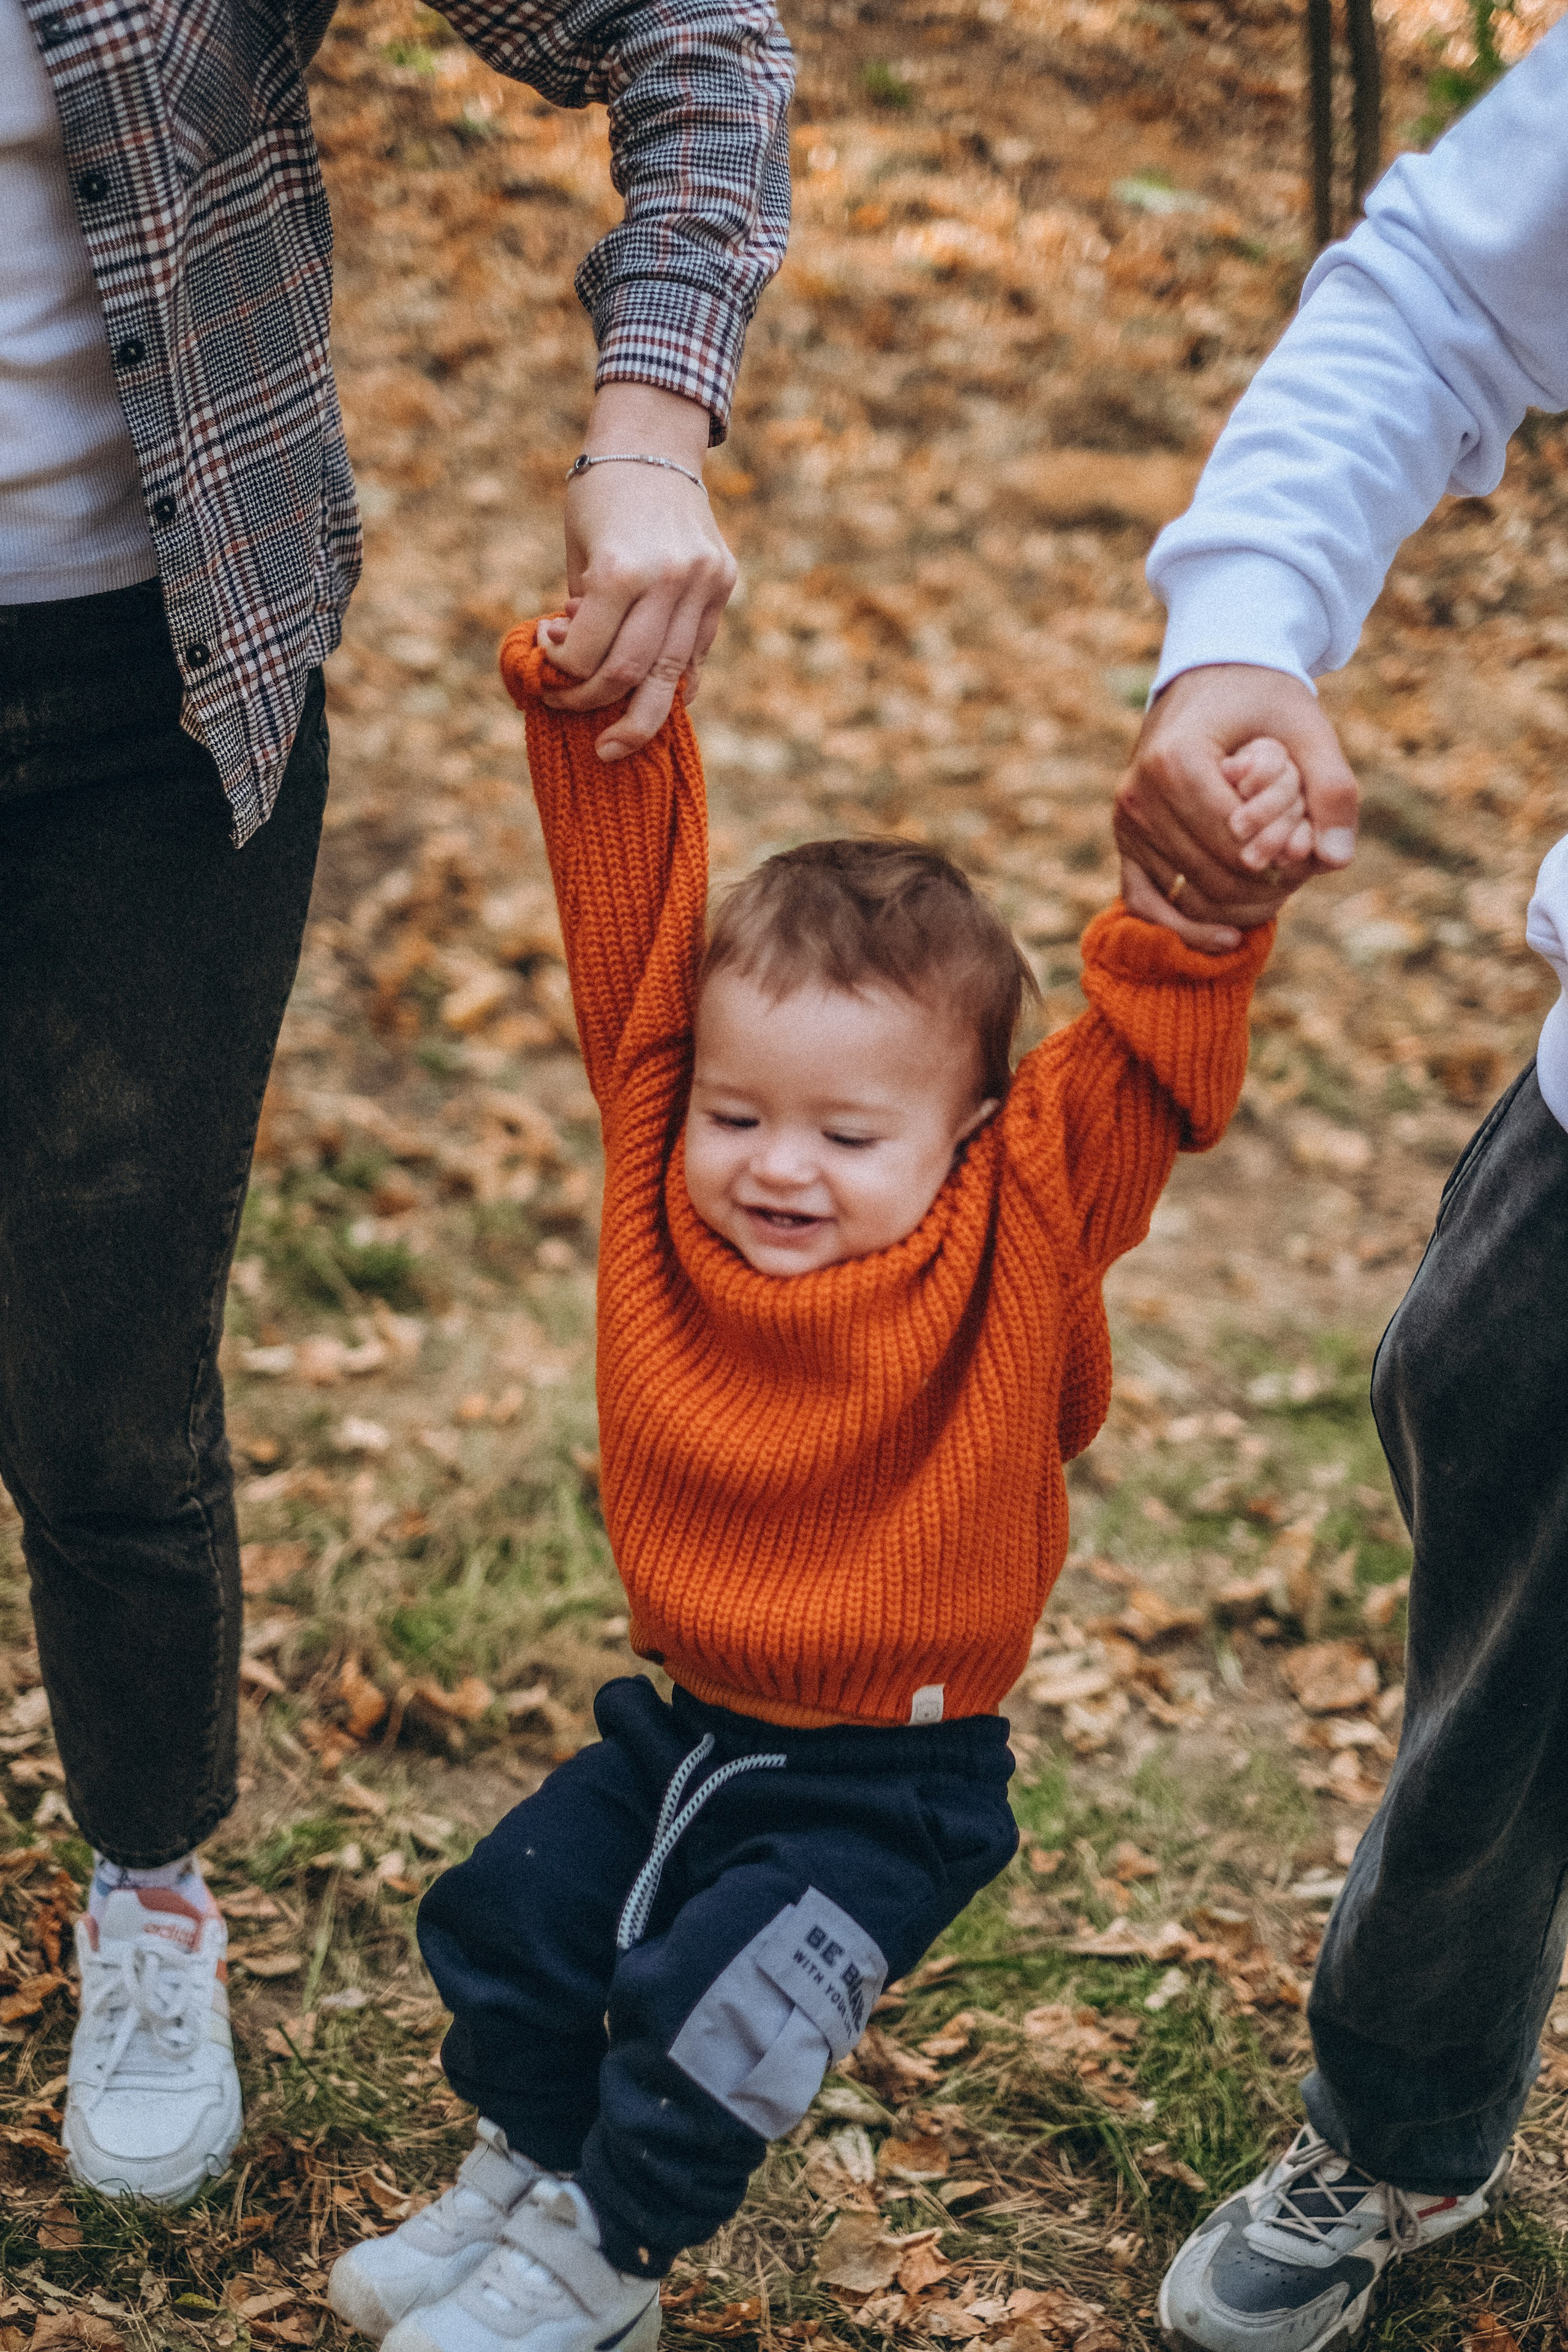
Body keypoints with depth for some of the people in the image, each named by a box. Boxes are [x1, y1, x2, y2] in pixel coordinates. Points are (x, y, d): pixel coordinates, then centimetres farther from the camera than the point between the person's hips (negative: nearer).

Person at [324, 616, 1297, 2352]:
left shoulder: (1018, 1232, -19)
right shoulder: (667, 1171, -10)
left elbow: (1153, 1064, -30)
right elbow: (634, 926, -11)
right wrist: (594, 719, -19)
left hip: (887, 1785, -5)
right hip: (683, 1717, 5)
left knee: (708, 2012, -12)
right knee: (507, 1926, 12)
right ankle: (530, 2162, 40)